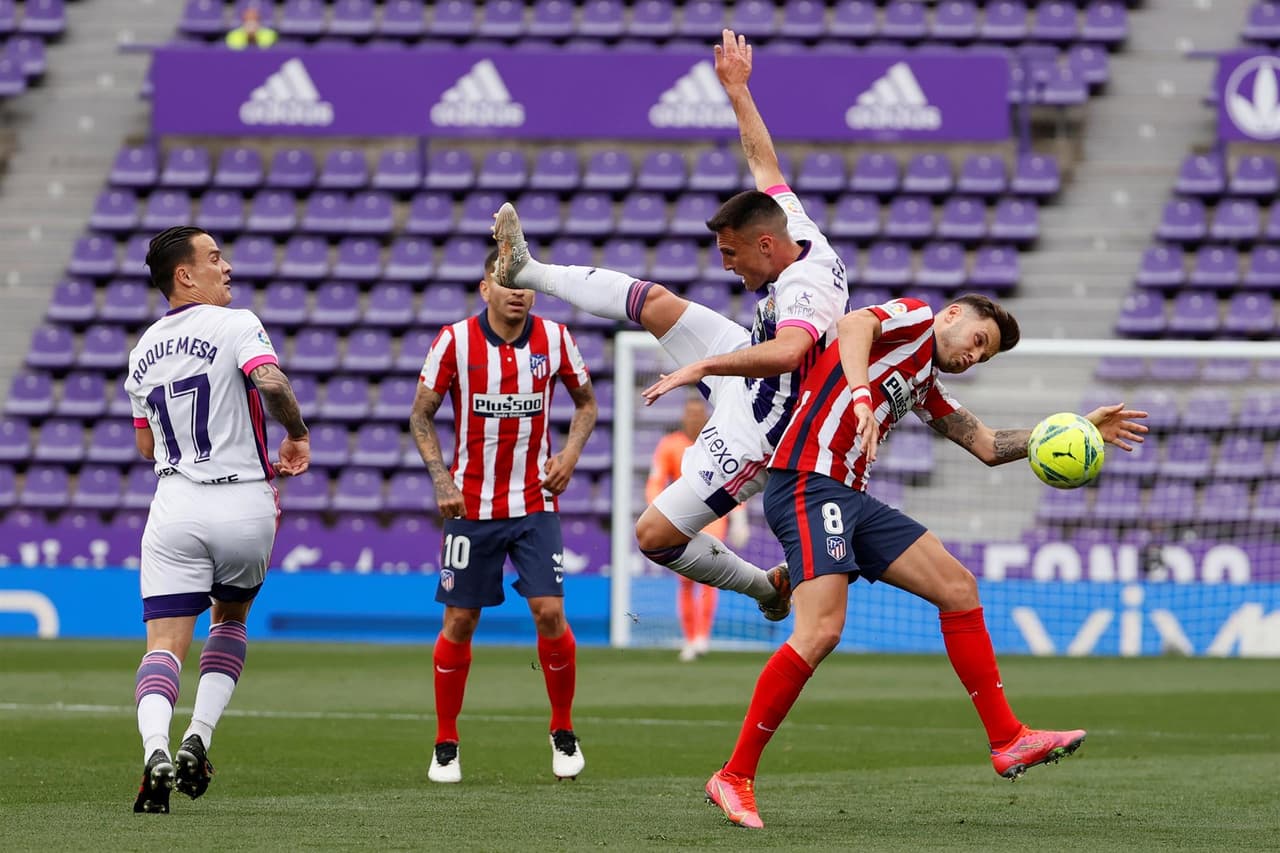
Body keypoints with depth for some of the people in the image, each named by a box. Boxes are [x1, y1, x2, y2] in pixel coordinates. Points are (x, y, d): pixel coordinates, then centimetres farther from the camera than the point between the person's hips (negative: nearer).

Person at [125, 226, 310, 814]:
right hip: (245, 507, -2)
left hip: (176, 504, 2)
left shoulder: (145, 349, 14)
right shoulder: (235, 325, -6)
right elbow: (270, 382, -25)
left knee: (165, 644, -2)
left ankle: (155, 750, -29)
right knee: (231, 619, 23)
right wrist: (297, 435, -6)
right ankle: (198, 739, 7)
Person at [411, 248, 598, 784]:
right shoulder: (455, 341, -7)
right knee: (460, 622, 1)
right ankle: (446, 744, 15)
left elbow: (586, 402, 14)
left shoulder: (554, 339, -2)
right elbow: (421, 415, 0)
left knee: (549, 612, -10)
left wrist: (570, 453, -3)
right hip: (471, 505, -1)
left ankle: (563, 732, 9)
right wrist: (441, 479, -12)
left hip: (535, 503, 1)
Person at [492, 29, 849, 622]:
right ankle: (528, 272, 25)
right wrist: (736, 90, 14)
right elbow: (764, 163, 7)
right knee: (656, 302, 7)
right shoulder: (798, 232, -9)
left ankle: (767, 588, 14)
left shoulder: (804, 292, -36)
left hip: (748, 440, -9)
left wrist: (701, 366, -58)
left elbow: (787, 351, -57)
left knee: (655, 535, -6)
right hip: (748, 368, 9)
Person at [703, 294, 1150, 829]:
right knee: (822, 630, -22)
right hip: (808, 483, -10)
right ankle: (735, 777, -14)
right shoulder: (914, 318, 3)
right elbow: (853, 326, -19)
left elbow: (988, 445, 31)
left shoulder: (925, 387, 27)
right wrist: (861, 397, -36)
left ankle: (1007, 741, 11)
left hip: (849, 499, 10)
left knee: (958, 587, 8)